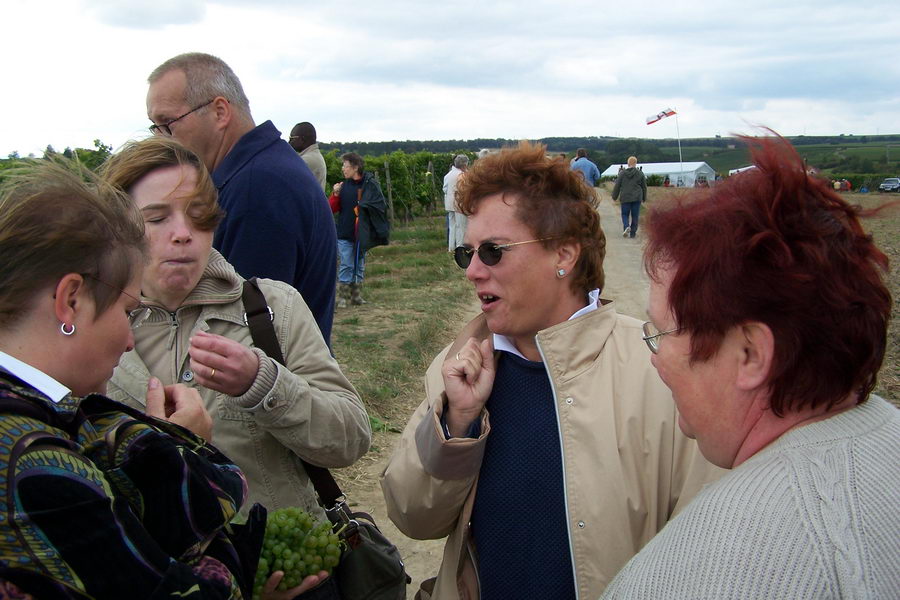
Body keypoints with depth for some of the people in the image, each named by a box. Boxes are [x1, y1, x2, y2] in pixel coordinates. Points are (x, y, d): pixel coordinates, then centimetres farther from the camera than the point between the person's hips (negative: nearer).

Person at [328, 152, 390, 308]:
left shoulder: (370, 184, -4)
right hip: (345, 233, 0)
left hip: (363, 234, 0)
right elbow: (332, 208, 3)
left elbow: (380, 206, -4)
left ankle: (356, 296, 22)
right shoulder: (343, 185, 2)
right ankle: (342, 297, 3)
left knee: (359, 266, 11)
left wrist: (364, 205, -16)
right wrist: (335, 195, -12)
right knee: (346, 265, -2)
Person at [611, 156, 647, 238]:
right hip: (637, 198, 0)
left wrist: (614, 196, 12)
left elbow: (617, 186, 1)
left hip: (625, 198, 0)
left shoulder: (622, 173, -2)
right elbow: (644, 187, 7)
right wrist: (644, 198, 19)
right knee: (635, 216, 8)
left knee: (625, 214, 10)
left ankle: (627, 227, -16)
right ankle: (633, 232, 9)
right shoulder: (640, 173, 0)